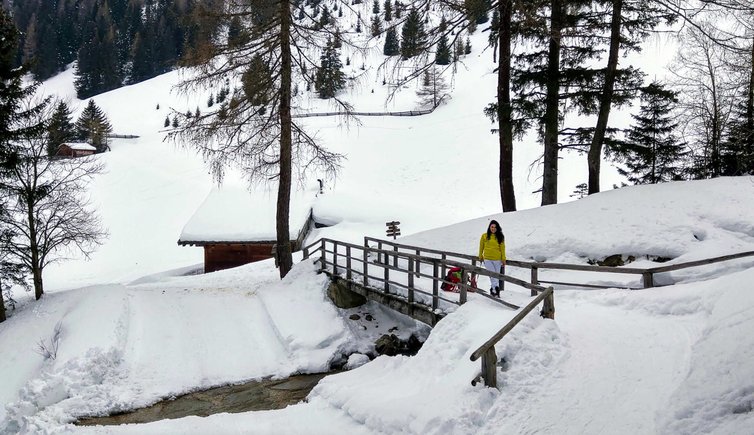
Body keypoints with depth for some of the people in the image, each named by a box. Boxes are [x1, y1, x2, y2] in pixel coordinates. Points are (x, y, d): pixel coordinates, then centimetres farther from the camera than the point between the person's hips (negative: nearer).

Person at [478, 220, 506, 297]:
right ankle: (496, 288, -21)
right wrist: (480, 257, 19)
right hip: (487, 259, -1)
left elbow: (502, 248, 4)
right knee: (492, 274, -13)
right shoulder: (484, 236, 3)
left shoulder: (500, 237, 4)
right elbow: (481, 247, 13)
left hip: (497, 259, 2)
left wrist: (503, 259, 1)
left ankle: (493, 290, 11)